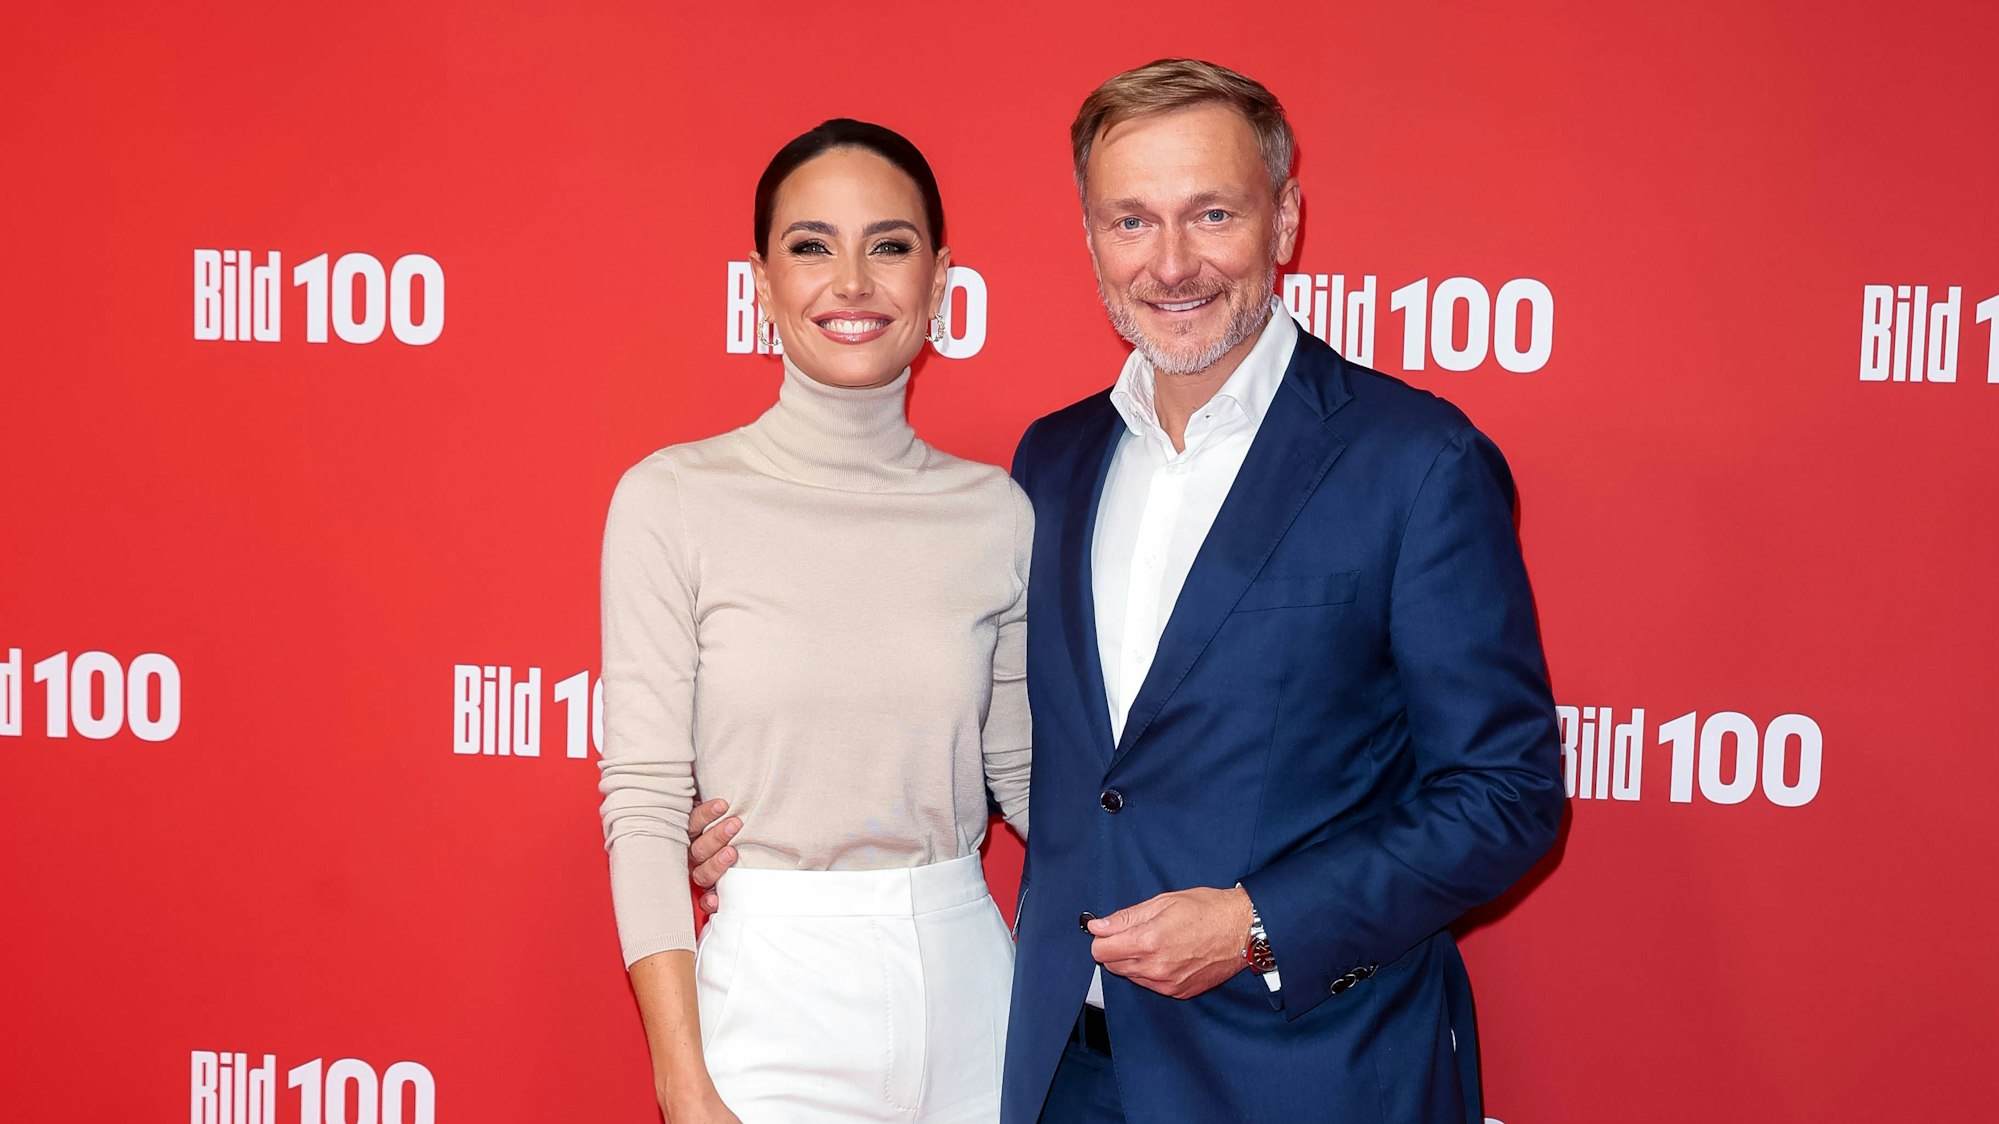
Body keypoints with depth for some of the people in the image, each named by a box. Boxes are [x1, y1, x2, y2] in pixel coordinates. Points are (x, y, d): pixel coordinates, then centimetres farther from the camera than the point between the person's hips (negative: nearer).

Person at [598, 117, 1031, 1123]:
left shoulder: (996, 513, 1)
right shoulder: (672, 500, -6)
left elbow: (1023, 774, 10)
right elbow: (644, 803, -8)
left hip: (966, 992, 3)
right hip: (770, 1002, -3)